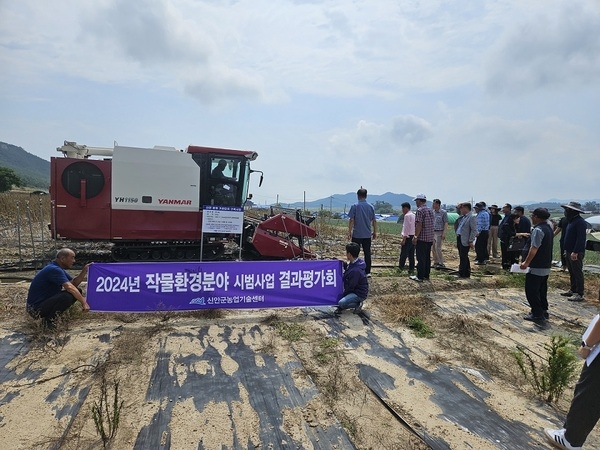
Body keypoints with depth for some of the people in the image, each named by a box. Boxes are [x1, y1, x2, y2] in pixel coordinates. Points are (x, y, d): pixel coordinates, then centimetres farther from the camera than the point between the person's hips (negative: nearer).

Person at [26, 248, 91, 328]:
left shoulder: (59, 269, 9)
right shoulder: (54, 270, -23)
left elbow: (74, 283, 8)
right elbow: (69, 287, -34)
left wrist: (84, 270, -5)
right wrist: (83, 302, -29)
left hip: (46, 302, 10)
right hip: (35, 309, -10)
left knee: (77, 291, 4)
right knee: (67, 296, -32)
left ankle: (50, 316, 9)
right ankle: (48, 321, -9)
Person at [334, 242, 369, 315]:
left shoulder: (356, 270, -31)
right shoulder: (353, 263, -2)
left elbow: (350, 287, -22)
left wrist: (342, 295, -10)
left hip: (359, 294, -10)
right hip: (354, 289, 10)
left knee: (341, 303, -27)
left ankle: (358, 304, -6)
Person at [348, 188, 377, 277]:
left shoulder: (354, 206, -7)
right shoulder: (371, 206, 3)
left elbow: (351, 220, -10)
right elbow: (374, 221, 5)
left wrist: (349, 232, -4)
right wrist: (375, 232, 14)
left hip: (356, 234, -3)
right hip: (367, 234, 3)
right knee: (367, 253, 9)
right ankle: (367, 272, 14)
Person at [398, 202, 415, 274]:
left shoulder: (407, 215, -11)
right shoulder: (413, 215, 16)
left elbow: (406, 228, -16)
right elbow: (414, 227, 17)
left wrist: (404, 239, -16)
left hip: (408, 237, -9)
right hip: (413, 237, 9)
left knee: (403, 253, -5)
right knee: (411, 254, 10)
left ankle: (401, 267, -4)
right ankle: (411, 269, 13)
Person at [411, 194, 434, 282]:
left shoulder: (420, 210, -13)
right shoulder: (430, 210, 14)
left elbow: (419, 225, -20)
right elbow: (431, 224, 18)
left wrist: (415, 236, -17)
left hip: (421, 238, -9)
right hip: (430, 238, 9)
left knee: (421, 258, -4)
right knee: (427, 257, 13)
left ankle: (420, 276, 0)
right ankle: (426, 275, 19)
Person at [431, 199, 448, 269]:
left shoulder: (443, 212, -7)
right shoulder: (432, 212, 11)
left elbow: (446, 223, -9)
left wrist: (444, 233, -17)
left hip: (439, 232, -7)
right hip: (432, 232, 7)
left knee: (437, 248, -10)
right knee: (433, 248, 8)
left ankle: (441, 263, -2)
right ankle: (436, 262, 18)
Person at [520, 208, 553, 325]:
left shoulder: (538, 230, -21)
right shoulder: (548, 227, 11)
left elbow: (534, 248, -25)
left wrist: (526, 262, -22)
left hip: (536, 267, -10)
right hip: (546, 266, 10)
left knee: (531, 291, -2)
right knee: (542, 290, 20)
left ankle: (538, 315, 1)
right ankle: (543, 311, 30)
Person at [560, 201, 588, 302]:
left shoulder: (580, 222, -17)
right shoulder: (571, 220, 14)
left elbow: (581, 238, -23)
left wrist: (575, 252, -26)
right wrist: (567, 250, 17)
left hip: (576, 253, -10)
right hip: (569, 251, 10)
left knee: (577, 273, -4)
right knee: (572, 272, 17)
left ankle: (579, 294, 2)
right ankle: (573, 290, 28)